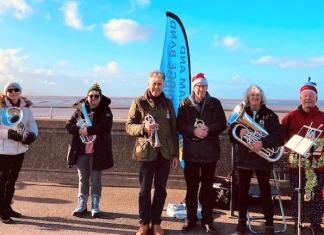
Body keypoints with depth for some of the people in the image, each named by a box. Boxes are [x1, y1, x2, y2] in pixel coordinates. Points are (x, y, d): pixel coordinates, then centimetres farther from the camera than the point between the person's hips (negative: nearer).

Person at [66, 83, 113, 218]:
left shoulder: (105, 111, -2)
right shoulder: (80, 109, 7)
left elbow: (106, 126, -19)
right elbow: (68, 125, 4)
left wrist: (88, 130, -24)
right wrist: (79, 129, -16)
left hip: (97, 151, -3)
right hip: (81, 151, 3)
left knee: (96, 179, 6)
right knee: (83, 178, 12)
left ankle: (95, 206, 17)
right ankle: (82, 206, 23)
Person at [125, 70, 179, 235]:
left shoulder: (168, 103, 8)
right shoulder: (139, 102, -1)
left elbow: (174, 129, 9)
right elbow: (128, 126, -2)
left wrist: (175, 154, 6)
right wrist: (143, 128, -22)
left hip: (165, 153, 3)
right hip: (146, 152, -2)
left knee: (161, 189, 9)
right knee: (145, 189, 6)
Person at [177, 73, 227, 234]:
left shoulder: (215, 103, 4)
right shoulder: (185, 104, 2)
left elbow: (222, 124, -1)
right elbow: (179, 125, -5)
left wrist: (208, 129, -19)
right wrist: (194, 131, -22)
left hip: (210, 152, 1)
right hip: (191, 152, 0)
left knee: (207, 187, 10)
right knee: (191, 187, 8)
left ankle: (207, 220, 21)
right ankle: (190, 219, 22)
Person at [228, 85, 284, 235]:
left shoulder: (270, 115, -2)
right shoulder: (241, 113, 4)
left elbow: (280, 137, -12)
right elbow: (232, 136, 3)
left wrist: (263, 142, -25)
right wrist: (239, 132, -19)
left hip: (263, 159, -2)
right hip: (244, 158, 2)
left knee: (265, 192, 2)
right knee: (242, 191, 10)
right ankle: (242, 220, 26)